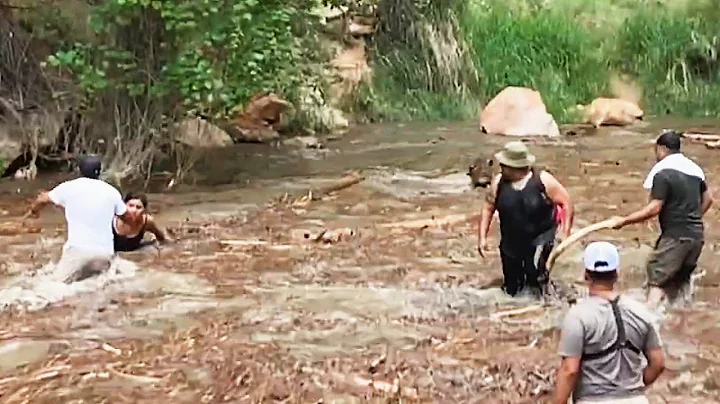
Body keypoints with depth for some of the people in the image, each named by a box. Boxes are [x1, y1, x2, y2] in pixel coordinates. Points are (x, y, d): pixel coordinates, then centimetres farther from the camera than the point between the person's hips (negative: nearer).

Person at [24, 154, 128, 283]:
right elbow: (125, 216, 22)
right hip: (104, 252, 3)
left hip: (78, 249, -3)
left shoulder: (69, 187, 3)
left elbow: (43, 200, 20)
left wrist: (33, 211, 41)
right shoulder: (111, 191, 7)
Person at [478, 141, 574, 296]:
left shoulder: (543, 181, -16)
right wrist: (482, 237, -2)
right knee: (512, 290, 11)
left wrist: (565, 230, -15)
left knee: (534, 279, -21)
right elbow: (488, 208, 1)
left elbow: (565, 202, -9)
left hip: (540, 238, -3)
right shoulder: (499, 182, -9)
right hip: (511, 242, 3)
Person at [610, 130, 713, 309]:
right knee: (678, 280, 16)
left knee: (657, 280, -10)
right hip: (696, 235, 8)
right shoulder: (694, 168, 11)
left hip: (675, 236, -8)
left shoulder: (662, 171, -13)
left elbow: (654, 208, -18)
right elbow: (708, 199, 20)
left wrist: (624, 221, -14)